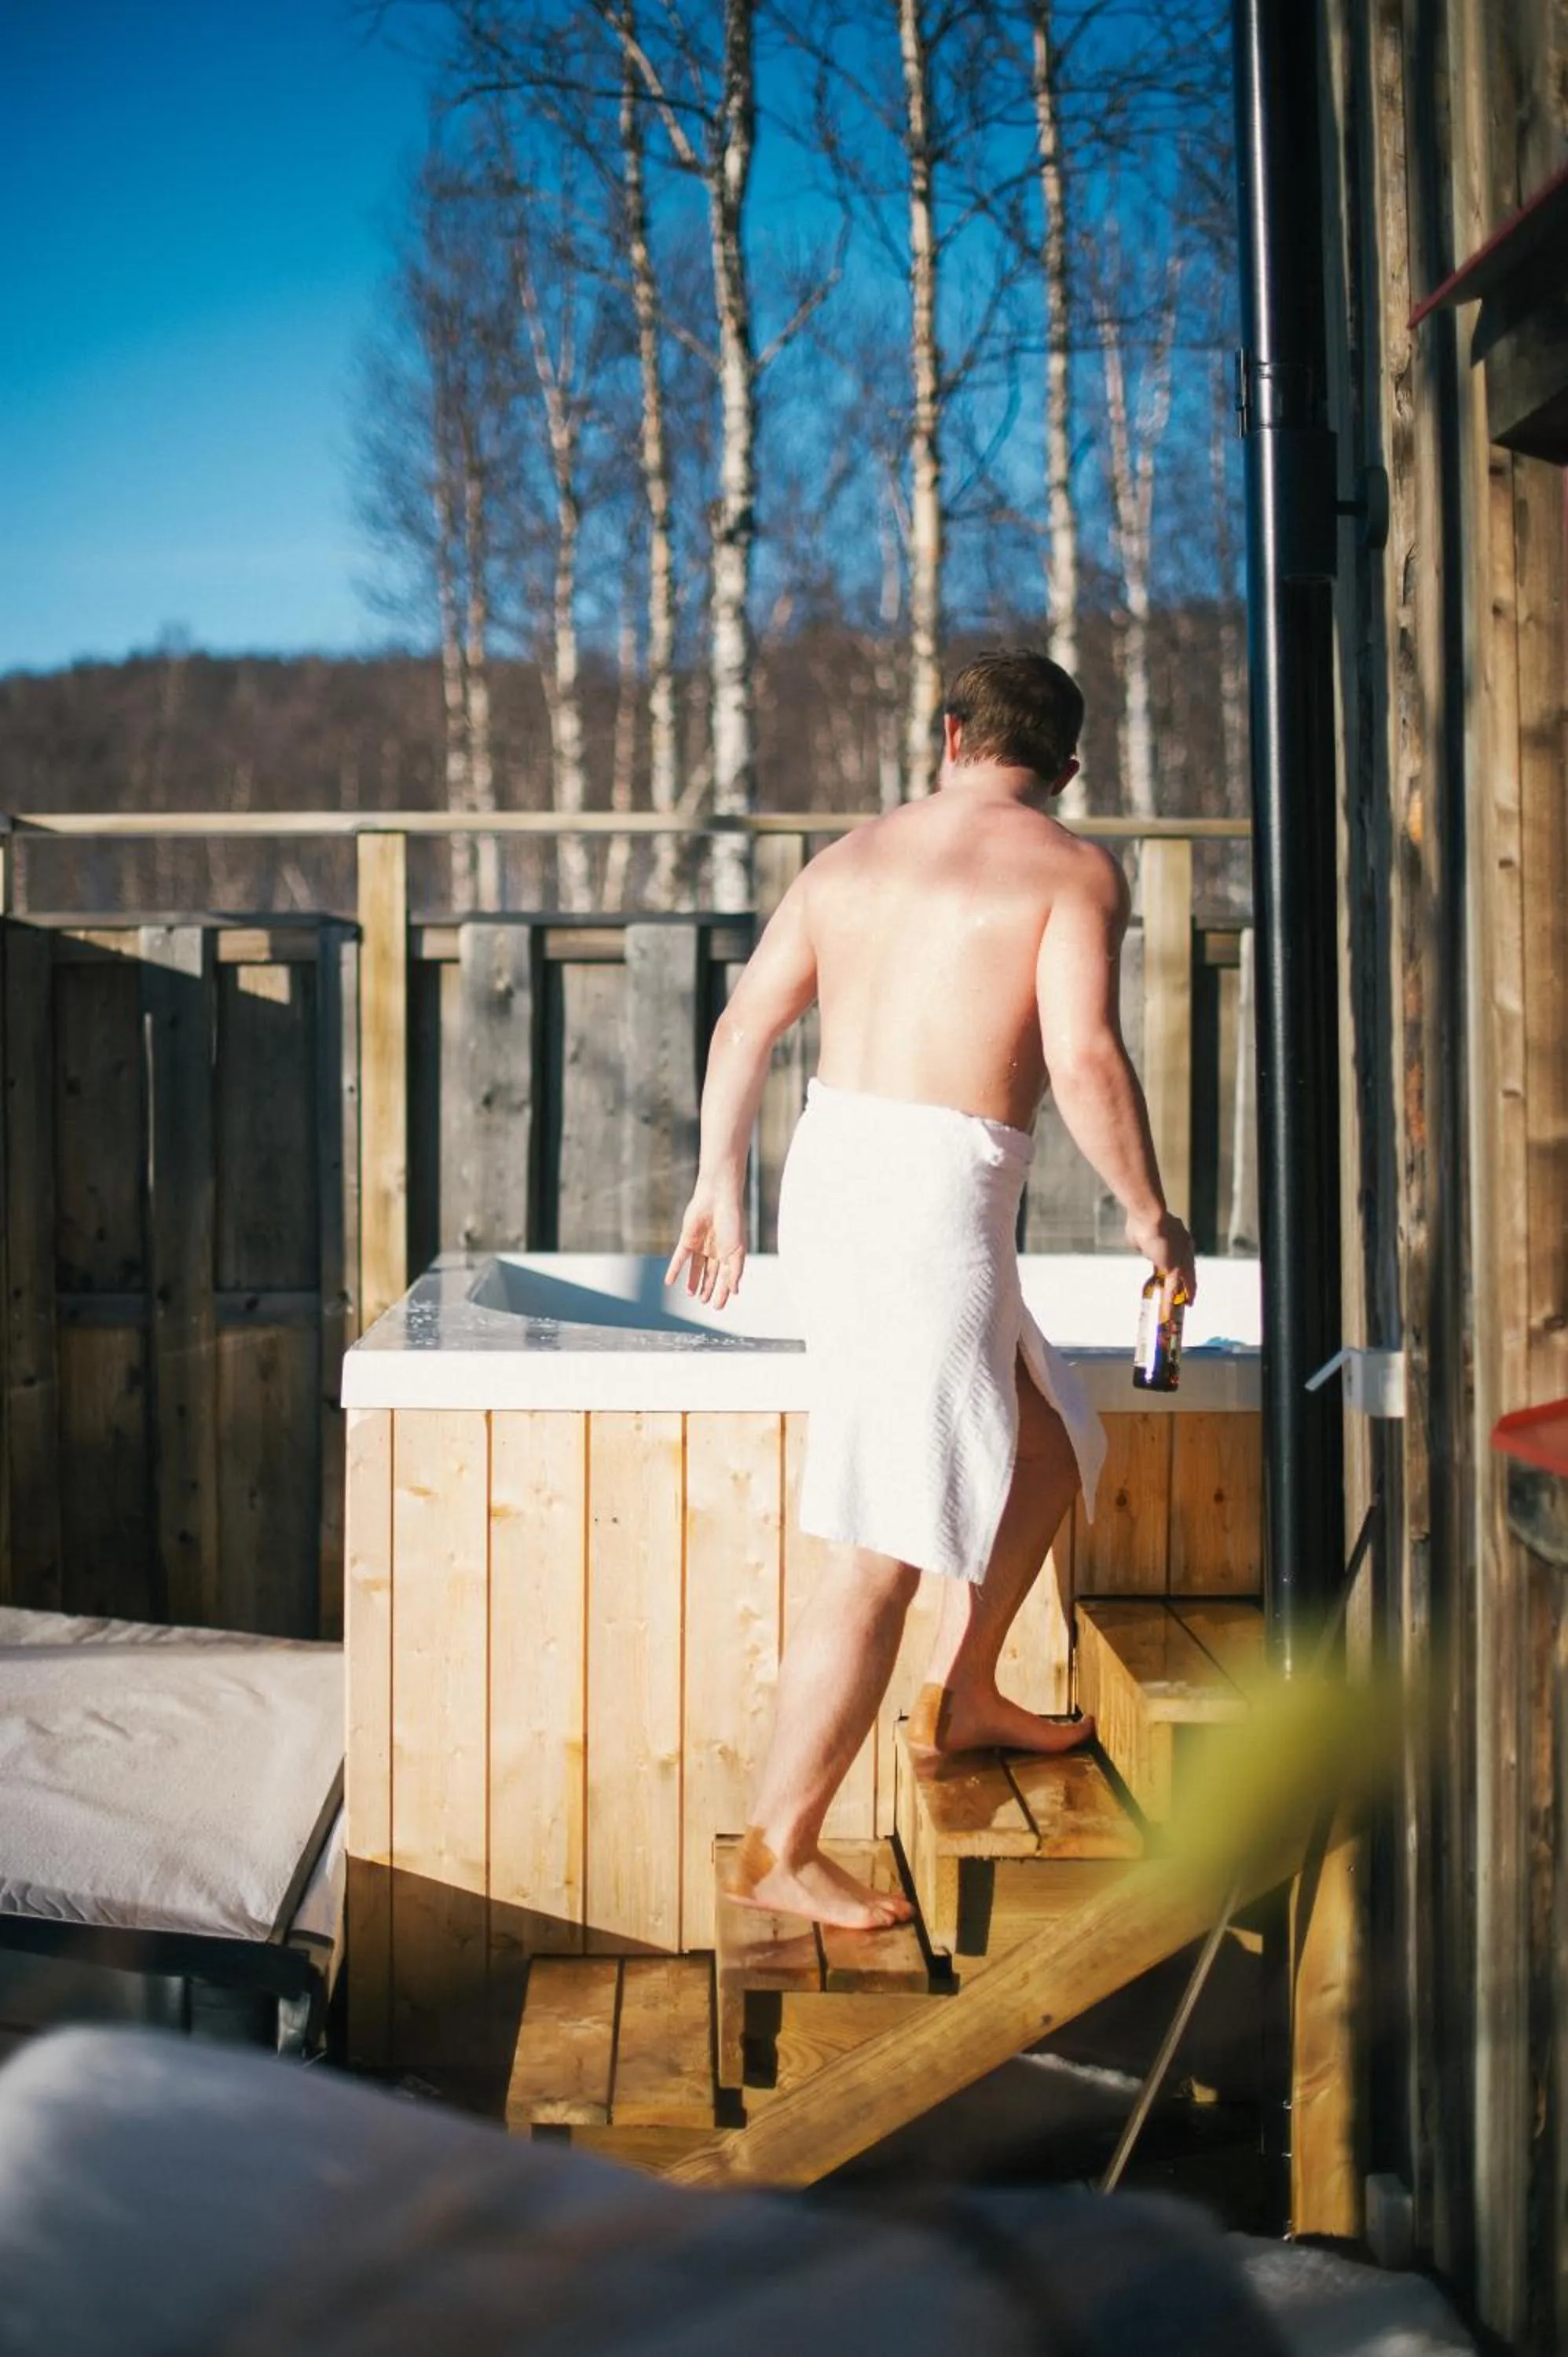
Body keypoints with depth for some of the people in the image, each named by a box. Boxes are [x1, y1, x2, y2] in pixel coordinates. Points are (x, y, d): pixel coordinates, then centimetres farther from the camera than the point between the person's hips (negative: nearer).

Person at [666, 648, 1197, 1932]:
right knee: (886, 1554, -4)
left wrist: (719, 1185, 24)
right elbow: (1085, 1060, -15)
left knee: (1047, 1439, 26)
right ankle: (779, 1847, -1)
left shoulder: (854, 854, 15)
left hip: (830, 1168, 8)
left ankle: (963, 1697, 40)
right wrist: (1153, 1216, -3)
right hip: (935, 1198, -8)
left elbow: (745, 1024, 15)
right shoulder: (1073, 869, -4)